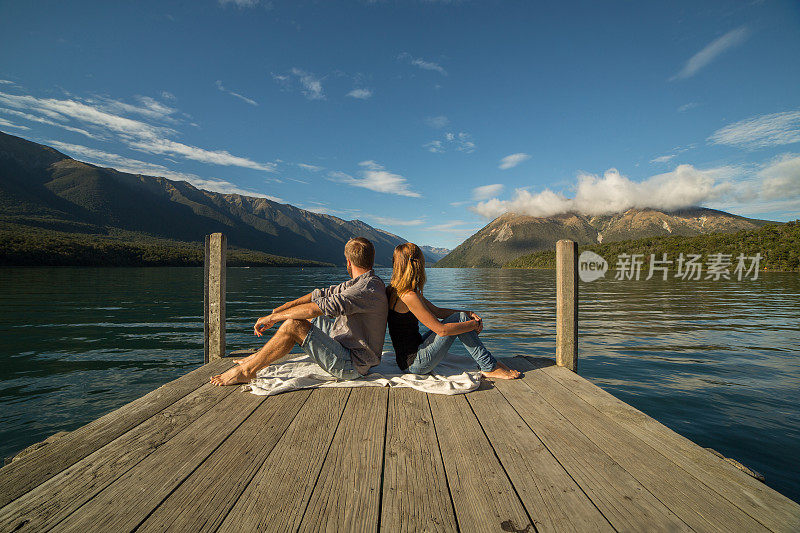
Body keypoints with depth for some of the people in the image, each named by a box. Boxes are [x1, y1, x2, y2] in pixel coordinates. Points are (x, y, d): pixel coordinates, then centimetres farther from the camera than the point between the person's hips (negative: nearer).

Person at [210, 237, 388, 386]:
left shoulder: (368, 289, -24)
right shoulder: (361, 282, 9)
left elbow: (318, 307, -28)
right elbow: (321, 295, 8)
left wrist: (273, 317, -18)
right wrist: (278, 310, 4)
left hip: (352, 365, -10)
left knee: (292, 325, -19)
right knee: (304, 318, 15)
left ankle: (246, 370, -2)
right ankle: (260, 356, 24)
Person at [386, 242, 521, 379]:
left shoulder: (396, 290, 9)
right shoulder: (408, 296, -22)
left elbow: (437, 311, 13)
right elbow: (441, 330, -23)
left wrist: (468, 314, 2)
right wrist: (474, 324, -8)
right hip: (415, 364, -9)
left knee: (461, 316, 10)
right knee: (459, 318, -10)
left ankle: (489, 363, 14)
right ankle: (489, 367, 1)